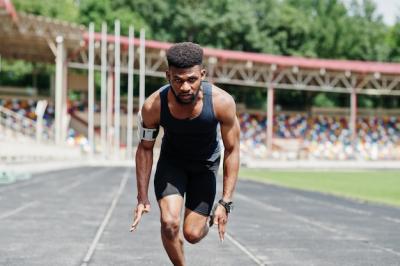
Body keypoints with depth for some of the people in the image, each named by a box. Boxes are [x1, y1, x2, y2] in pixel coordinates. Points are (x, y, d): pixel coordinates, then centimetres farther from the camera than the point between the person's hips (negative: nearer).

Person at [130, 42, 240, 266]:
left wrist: (226, 202, -20)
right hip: (172, 161, 0)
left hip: (206, 165, 0)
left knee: (193, 234, -3)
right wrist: (143, 198, -11)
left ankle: (206, 220, 35)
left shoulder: (222, 102, -32)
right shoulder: (153, 106, -29)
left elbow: (232, 150, -19)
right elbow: (145, 148, -10)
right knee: (169, 223, -19)